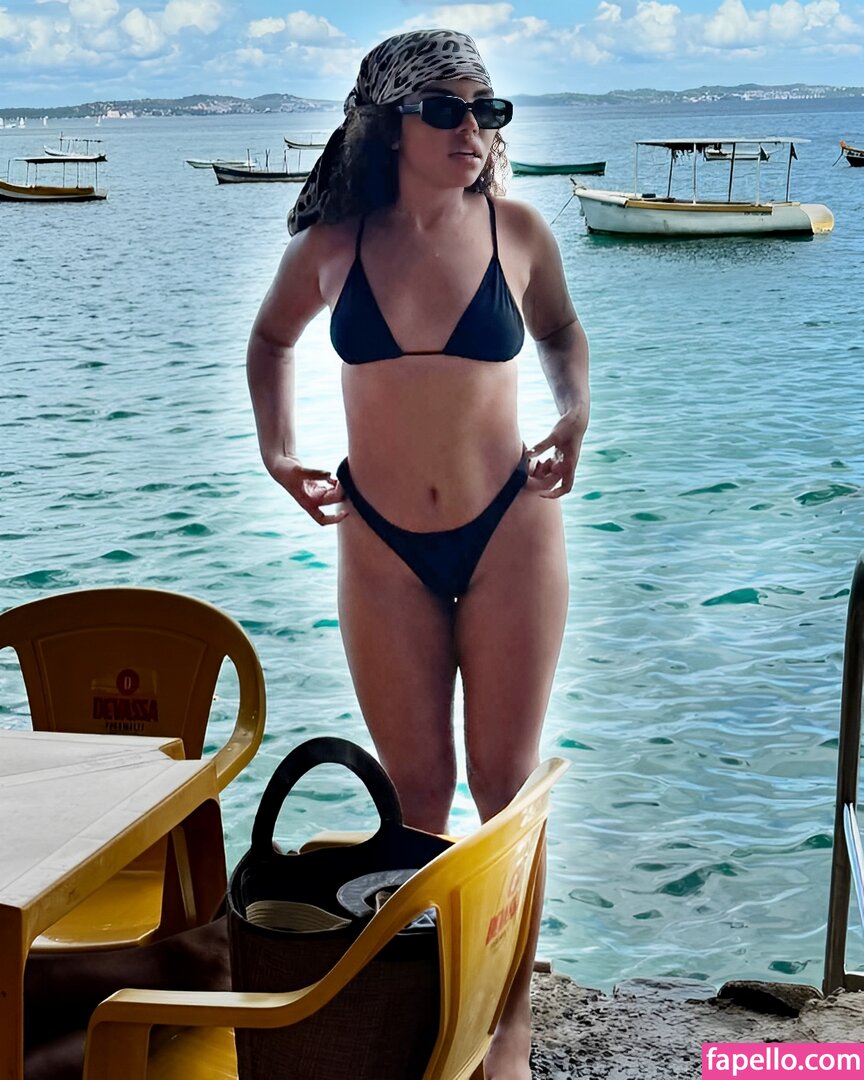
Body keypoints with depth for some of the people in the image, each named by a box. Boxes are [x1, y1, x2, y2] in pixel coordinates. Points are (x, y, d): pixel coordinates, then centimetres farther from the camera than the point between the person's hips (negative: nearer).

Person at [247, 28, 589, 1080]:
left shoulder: (516, 230, -5)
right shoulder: (332, 244, -5)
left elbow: (561, 332, 15)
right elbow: (271, 337, 15)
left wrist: (575, 412, -4)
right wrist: (276, 449, 2)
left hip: (507, 532, 0)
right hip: (382, 547, 1)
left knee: (505, 782, 6)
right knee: (416, 788, 9)